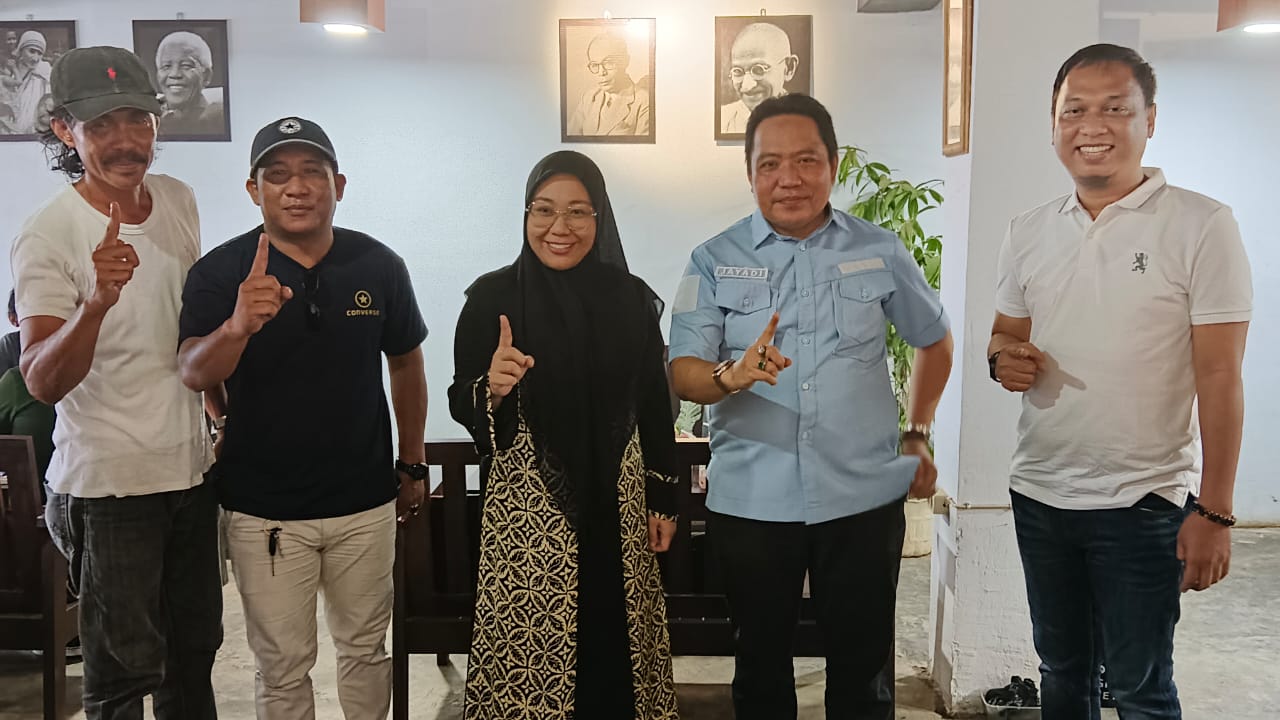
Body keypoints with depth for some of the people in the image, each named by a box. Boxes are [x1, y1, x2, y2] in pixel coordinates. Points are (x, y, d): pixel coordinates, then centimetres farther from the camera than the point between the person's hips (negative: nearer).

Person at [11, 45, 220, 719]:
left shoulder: (178, 200, 2)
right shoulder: (47, 234, -16)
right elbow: (43, 383, -24)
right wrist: (97, 302, -41)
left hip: (191, 468, 6)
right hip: (108, 485, -6)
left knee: (196, 648, 20)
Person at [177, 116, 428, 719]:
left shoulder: (379, 266, -5)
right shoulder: (219, 273, -10)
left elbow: (406, 364, 8)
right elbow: (195, 375, -22)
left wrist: (413, 467, 13)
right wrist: (238, 326, -44)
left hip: (365, 500, 2)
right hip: (263, 509, -1)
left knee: (365, 650, 18)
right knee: (282, 668, 11)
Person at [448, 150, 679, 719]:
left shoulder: (631, 297, 2)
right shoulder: (493, 297, -5)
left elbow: (654, 405, 8)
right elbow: (462, 406, -4)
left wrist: (664, 498, 8)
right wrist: (491, 388, -25)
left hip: (616, 504, 2)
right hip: (526, 506, -2)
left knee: (615, 642, 9)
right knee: (531, 647, 2)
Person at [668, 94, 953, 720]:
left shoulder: (880, 252, 3)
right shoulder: (715, 261, 0)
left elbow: (935, 341, 18)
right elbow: (683, 372, -9)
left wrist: (918, 436, 12)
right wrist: (730, 376, -30)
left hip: (863, 499, 1)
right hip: (749, 502, 0)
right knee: (761, 667, 14)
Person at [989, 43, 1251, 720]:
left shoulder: (1201, 226, -9)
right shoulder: (1028, 230, 5)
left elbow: (1219, 378, -10)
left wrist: (1213, 512, -14)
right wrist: (1004, 359, -9)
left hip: (1143, 504, -4)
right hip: (1039, 493, 5)